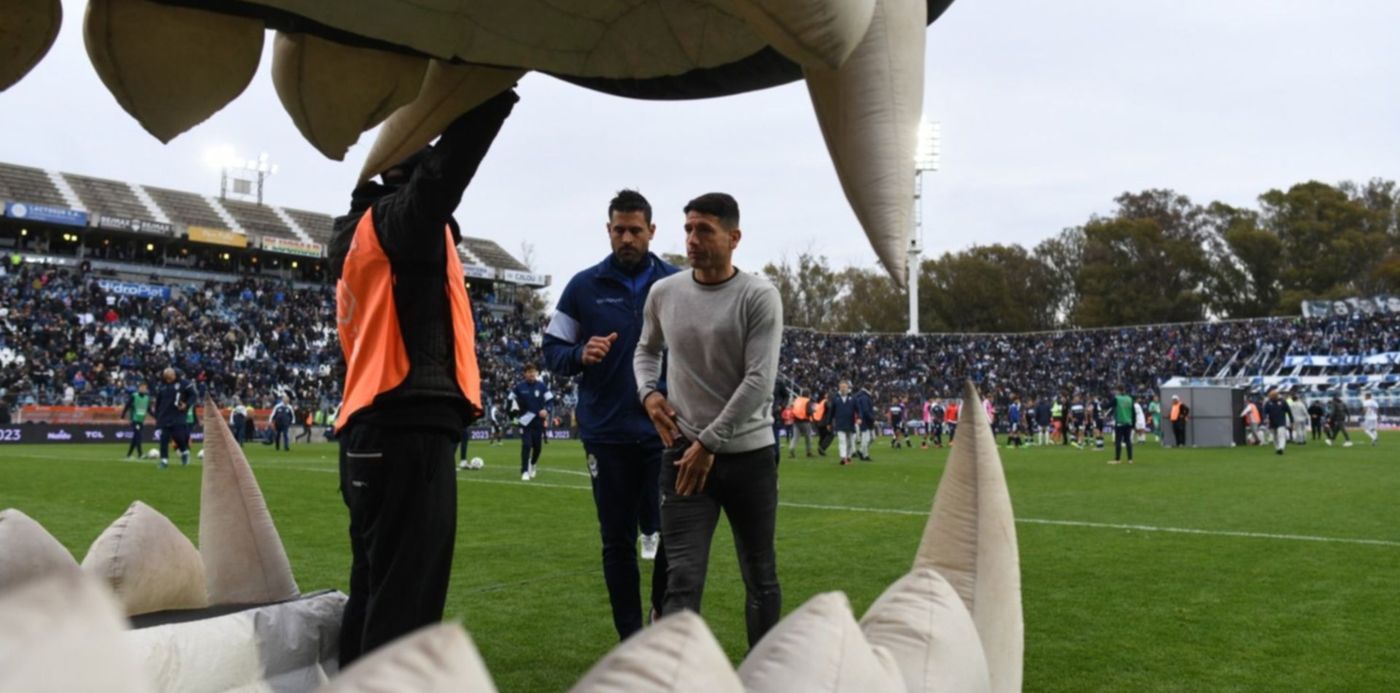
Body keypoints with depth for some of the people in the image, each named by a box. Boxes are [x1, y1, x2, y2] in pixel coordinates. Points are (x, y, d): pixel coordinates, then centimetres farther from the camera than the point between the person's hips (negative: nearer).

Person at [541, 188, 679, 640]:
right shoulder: (584, 286, 2)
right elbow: (552, 350, 5)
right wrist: (581, 354, -16)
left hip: (665, 432, 0)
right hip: (607, 434, 1)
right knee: (617, 540, 8)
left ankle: (665, 614, 28)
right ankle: (630, 637, 20)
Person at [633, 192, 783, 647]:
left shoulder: (759, 297, -9)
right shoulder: (663, 293, 3)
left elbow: (759, 381, -15)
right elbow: (646, 350, 23)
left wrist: (709, 443, -15)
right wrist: (649, 392, 2)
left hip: (749, 455, -1)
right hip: (684, 453, 2)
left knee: (760, 577, 13)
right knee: (683, 580, -6)